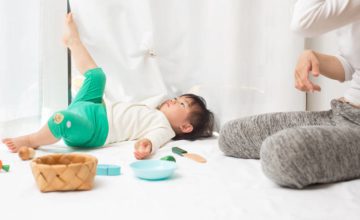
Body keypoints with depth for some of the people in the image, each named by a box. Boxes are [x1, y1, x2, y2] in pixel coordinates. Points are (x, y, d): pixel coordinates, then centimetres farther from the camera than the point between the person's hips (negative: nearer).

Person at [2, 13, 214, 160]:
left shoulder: (163, 128, -8)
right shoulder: (153, 114, 21)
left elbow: (154, 138, -31)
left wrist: (145, 146, -56)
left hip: (96, 128, -10)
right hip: (96, 110, 10)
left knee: (66, 119, -41)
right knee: (96, 75, 28)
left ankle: (30, 140, -18)